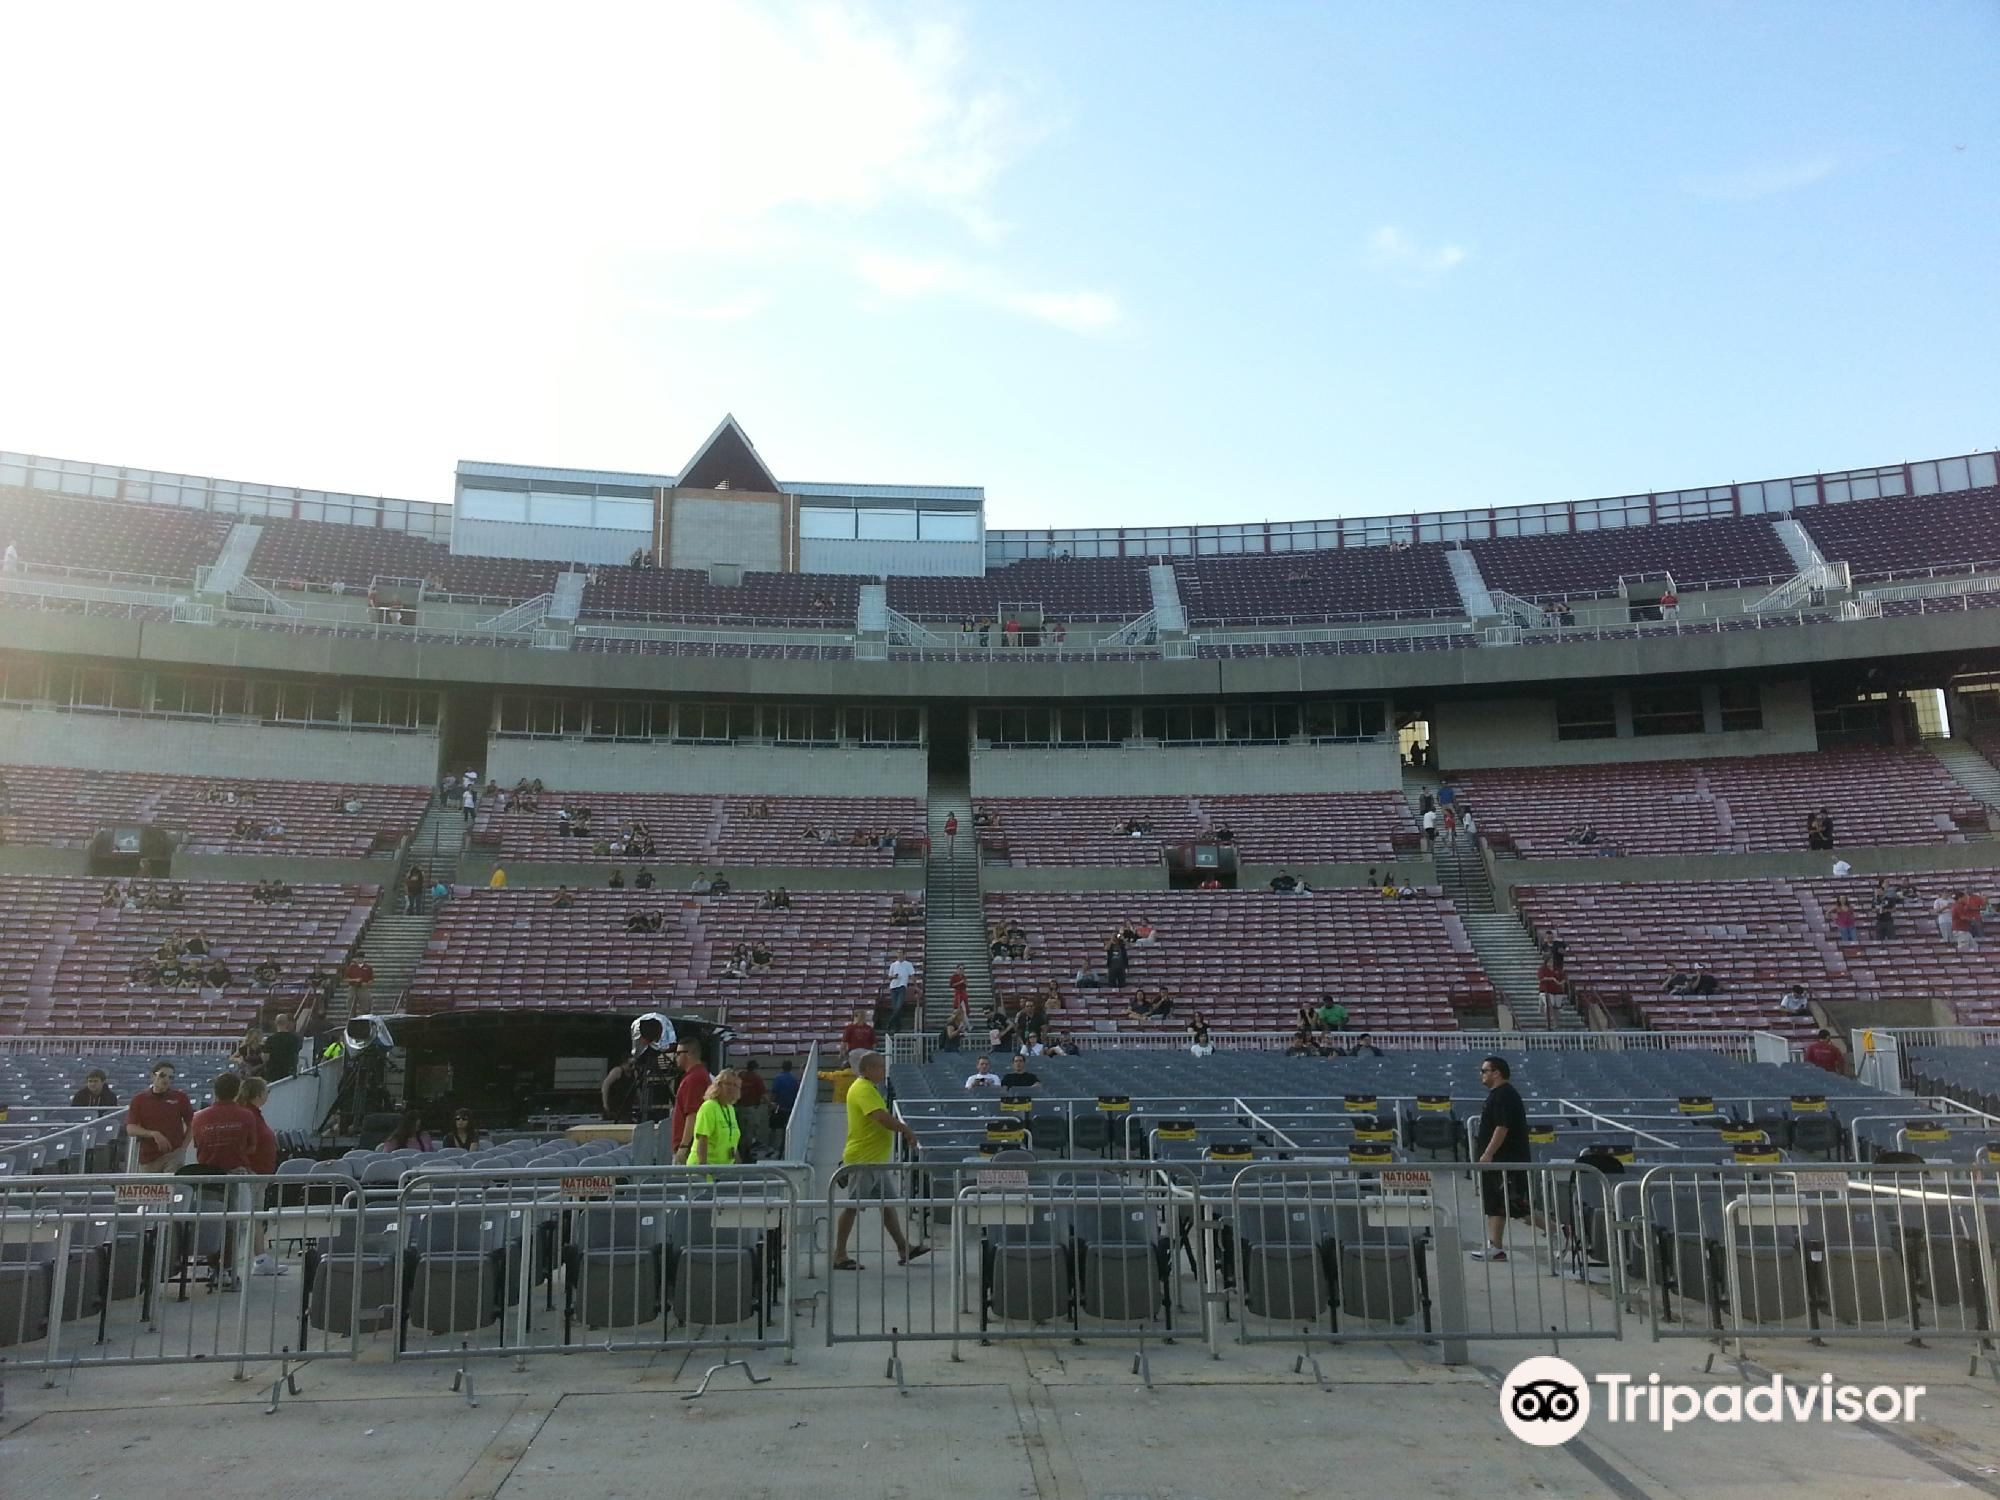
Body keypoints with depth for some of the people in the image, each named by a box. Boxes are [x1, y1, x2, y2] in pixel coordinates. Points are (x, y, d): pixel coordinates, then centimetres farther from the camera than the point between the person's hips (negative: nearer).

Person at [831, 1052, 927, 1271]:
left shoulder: (868, 1088, 15)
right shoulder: (864, 1089, -18)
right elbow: (882, 1117, -28)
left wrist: (902, 1130, 10)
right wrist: (906, 1130, -17)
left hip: (875, 1159, 10)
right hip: (863, 1160, -10)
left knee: (887, 1204, 13)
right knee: (853, 1207, -3)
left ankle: (903, 1249, 20)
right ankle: (839, 1256, 5)